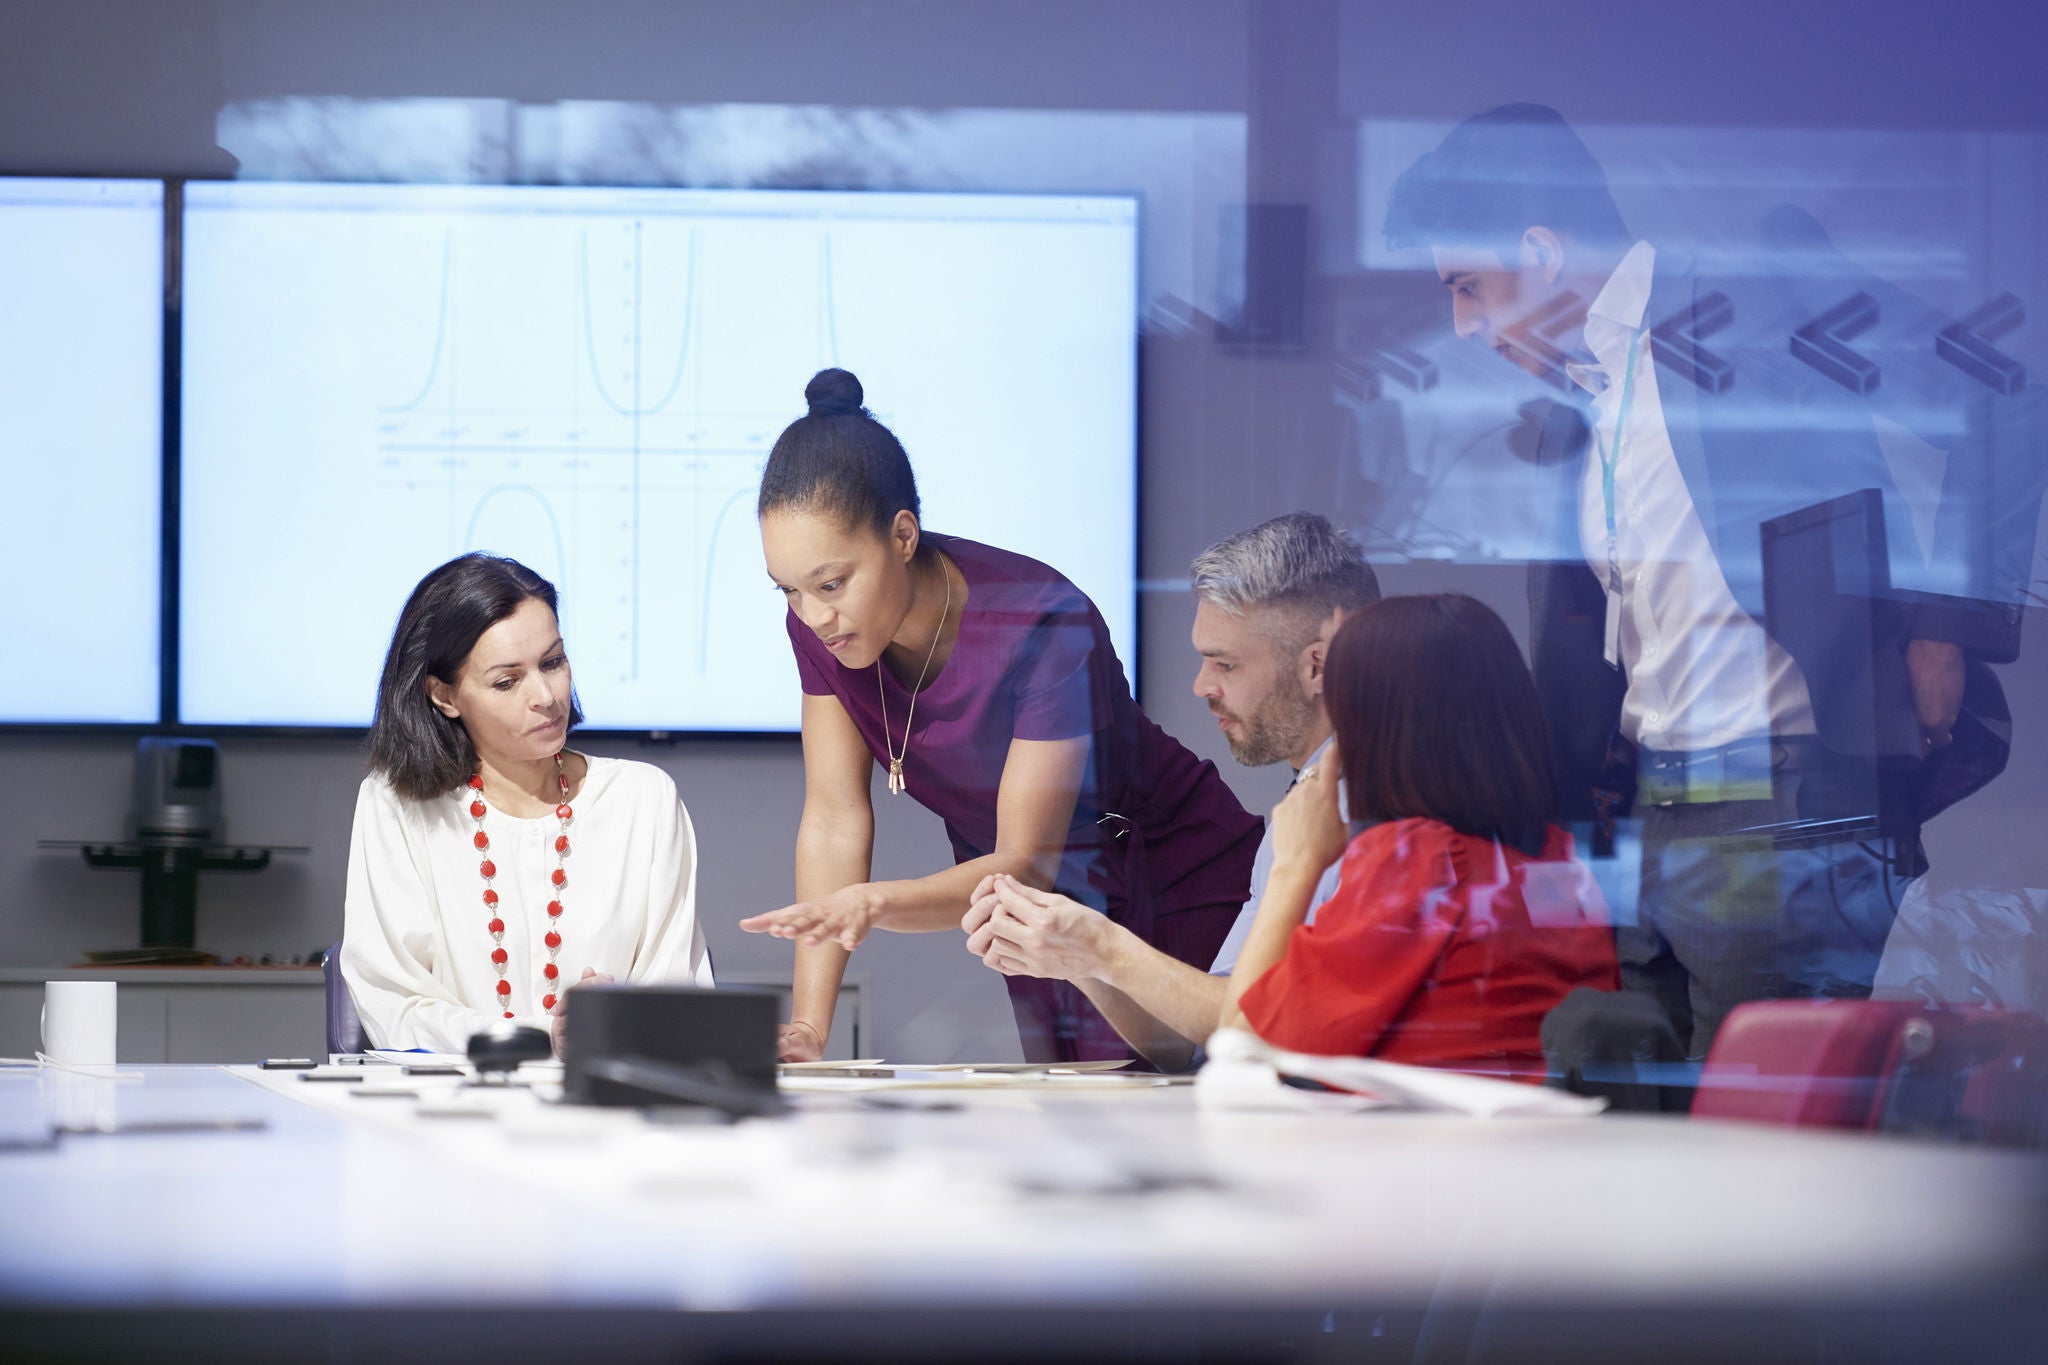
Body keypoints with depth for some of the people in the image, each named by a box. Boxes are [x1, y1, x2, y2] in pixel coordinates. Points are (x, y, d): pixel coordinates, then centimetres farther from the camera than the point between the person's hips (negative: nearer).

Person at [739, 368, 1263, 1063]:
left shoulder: (1045, 627, -30)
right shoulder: (818, 623, -14)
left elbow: (1031, 863, -29)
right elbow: (835, 820, -11)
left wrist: (874, 905, -47)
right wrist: (808, 1026, -21)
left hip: (1173, 893, -5)